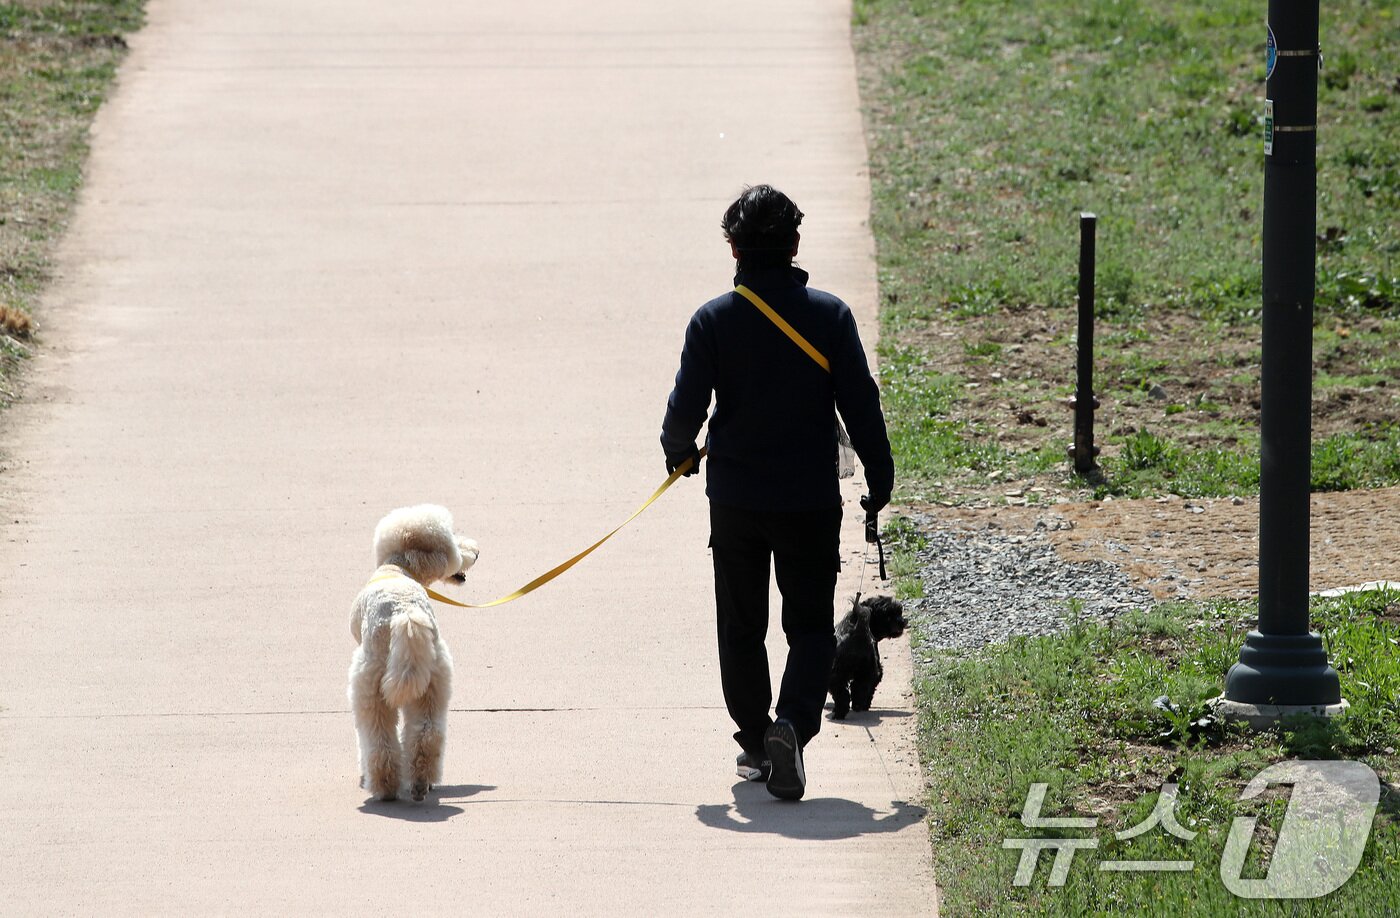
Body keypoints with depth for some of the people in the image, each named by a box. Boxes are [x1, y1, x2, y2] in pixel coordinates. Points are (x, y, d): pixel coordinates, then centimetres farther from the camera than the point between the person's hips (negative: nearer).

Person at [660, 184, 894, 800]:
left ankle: (755, 743, 21)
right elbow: (860, 402, -4)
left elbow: (686, 407, -4)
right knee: (810, 627, 6)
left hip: (734, 497, 1)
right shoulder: (829, 315, -7)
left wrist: (678, 450, 18)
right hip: (810, 499, -1)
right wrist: (879, 477, 8)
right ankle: (792, 723, -19)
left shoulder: (713, 321, -7)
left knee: (741, 628, 15)